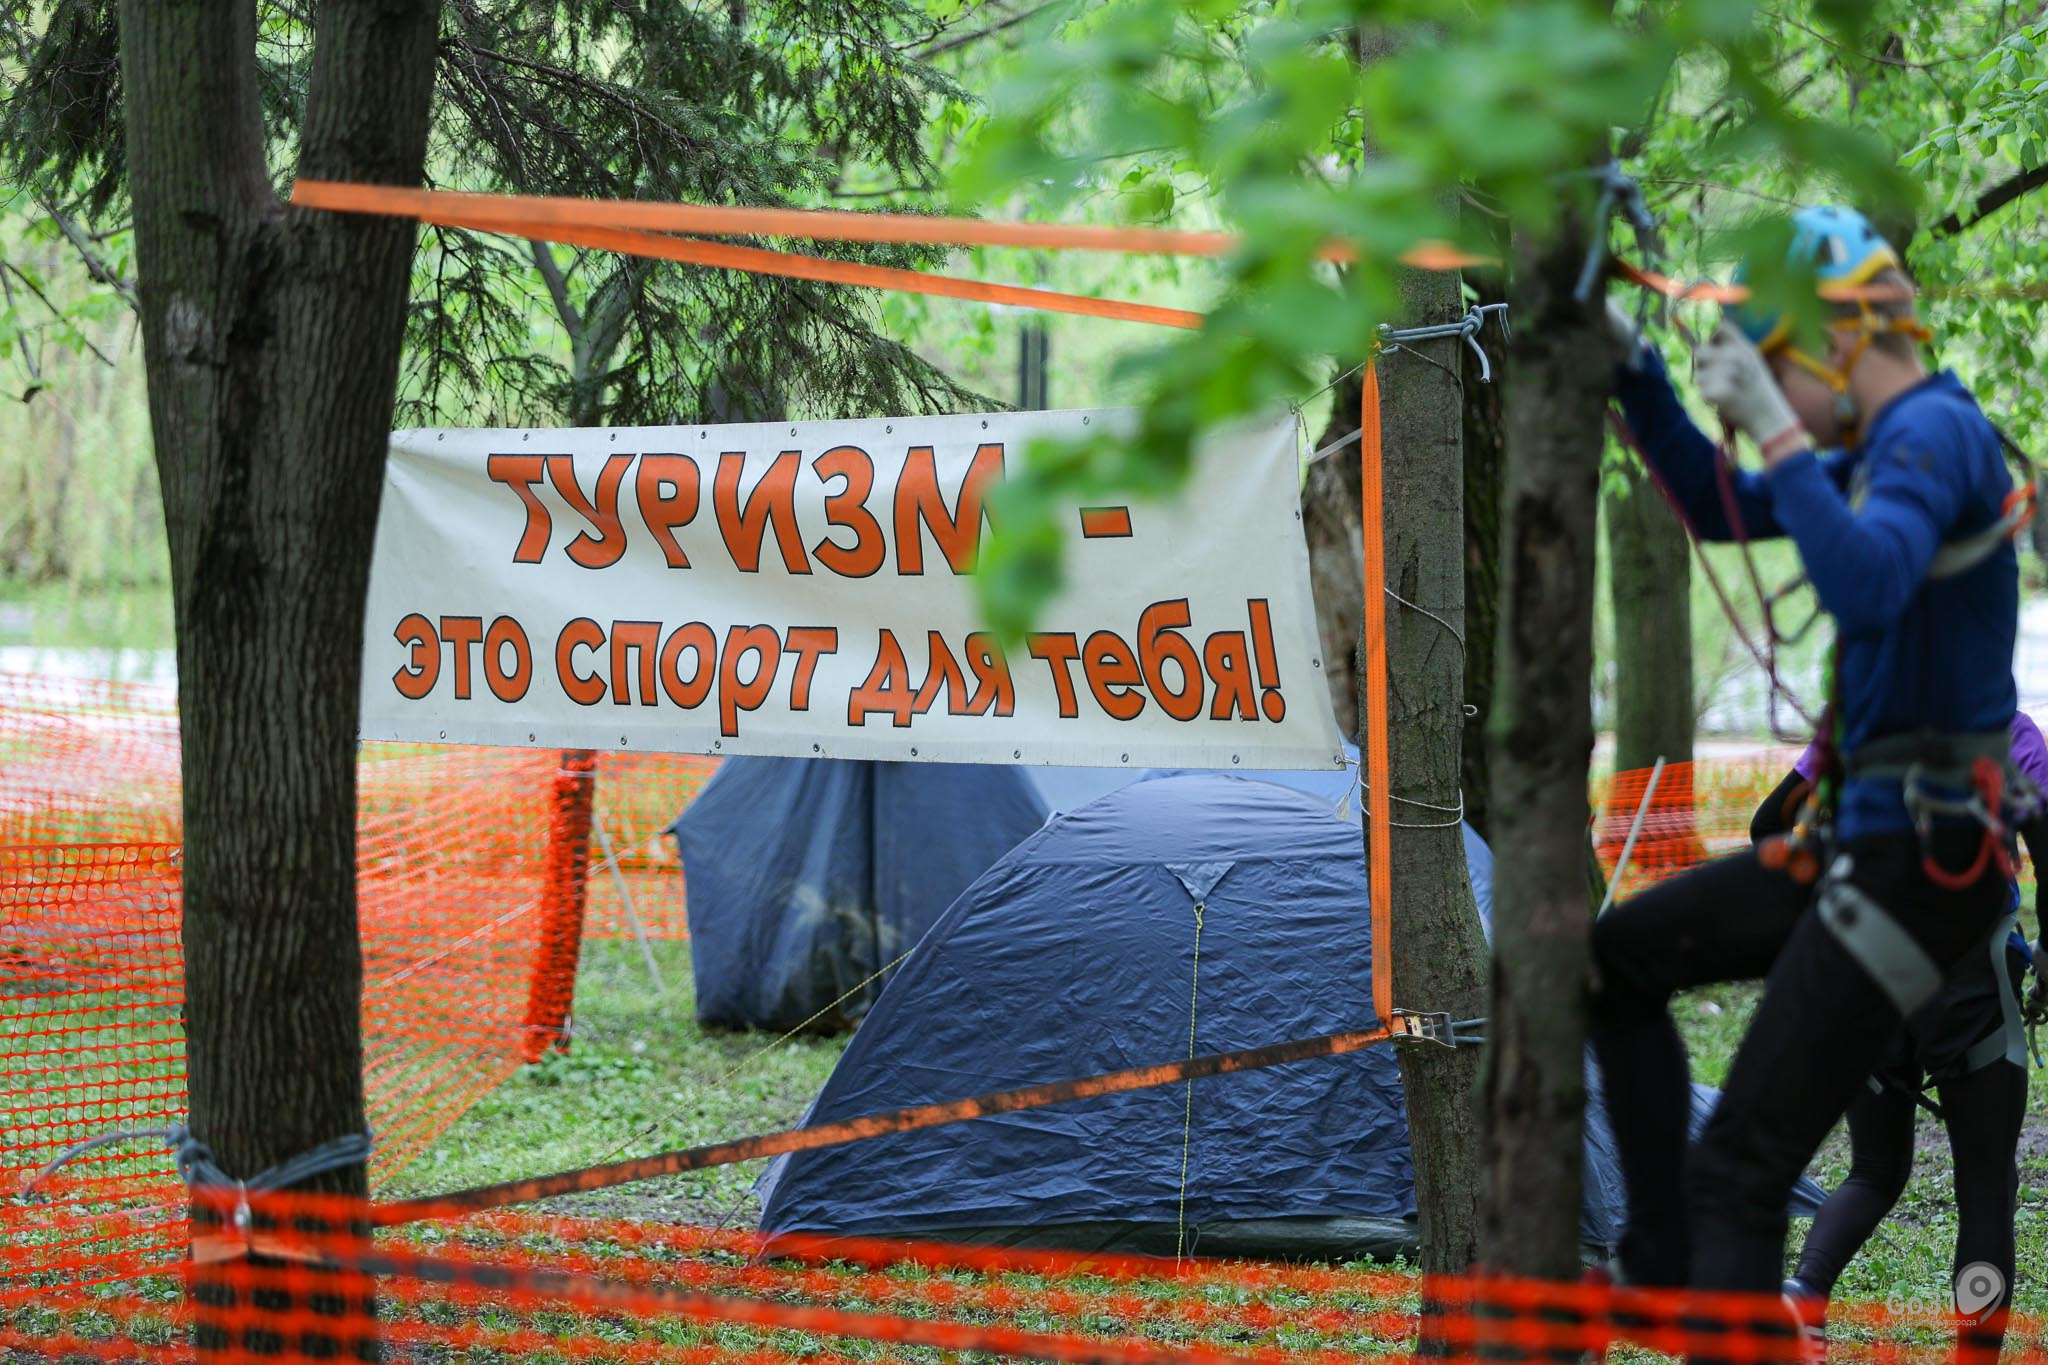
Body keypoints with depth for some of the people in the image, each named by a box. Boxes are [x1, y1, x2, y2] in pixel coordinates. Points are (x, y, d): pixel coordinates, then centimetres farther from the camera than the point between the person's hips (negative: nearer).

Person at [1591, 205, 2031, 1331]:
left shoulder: (1933, 431, -15)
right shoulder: (1880, 451, 16)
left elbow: (1867, 586, -34)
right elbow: (1719, 511, 28)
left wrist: (1778, 433, -26)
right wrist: (1633, 372, 18)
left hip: (1919, 860, -11)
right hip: (1867, 843, 11)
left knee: (1741, 1170, -13)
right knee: (1616, 959, 24)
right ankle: (1663, 1269, 21)